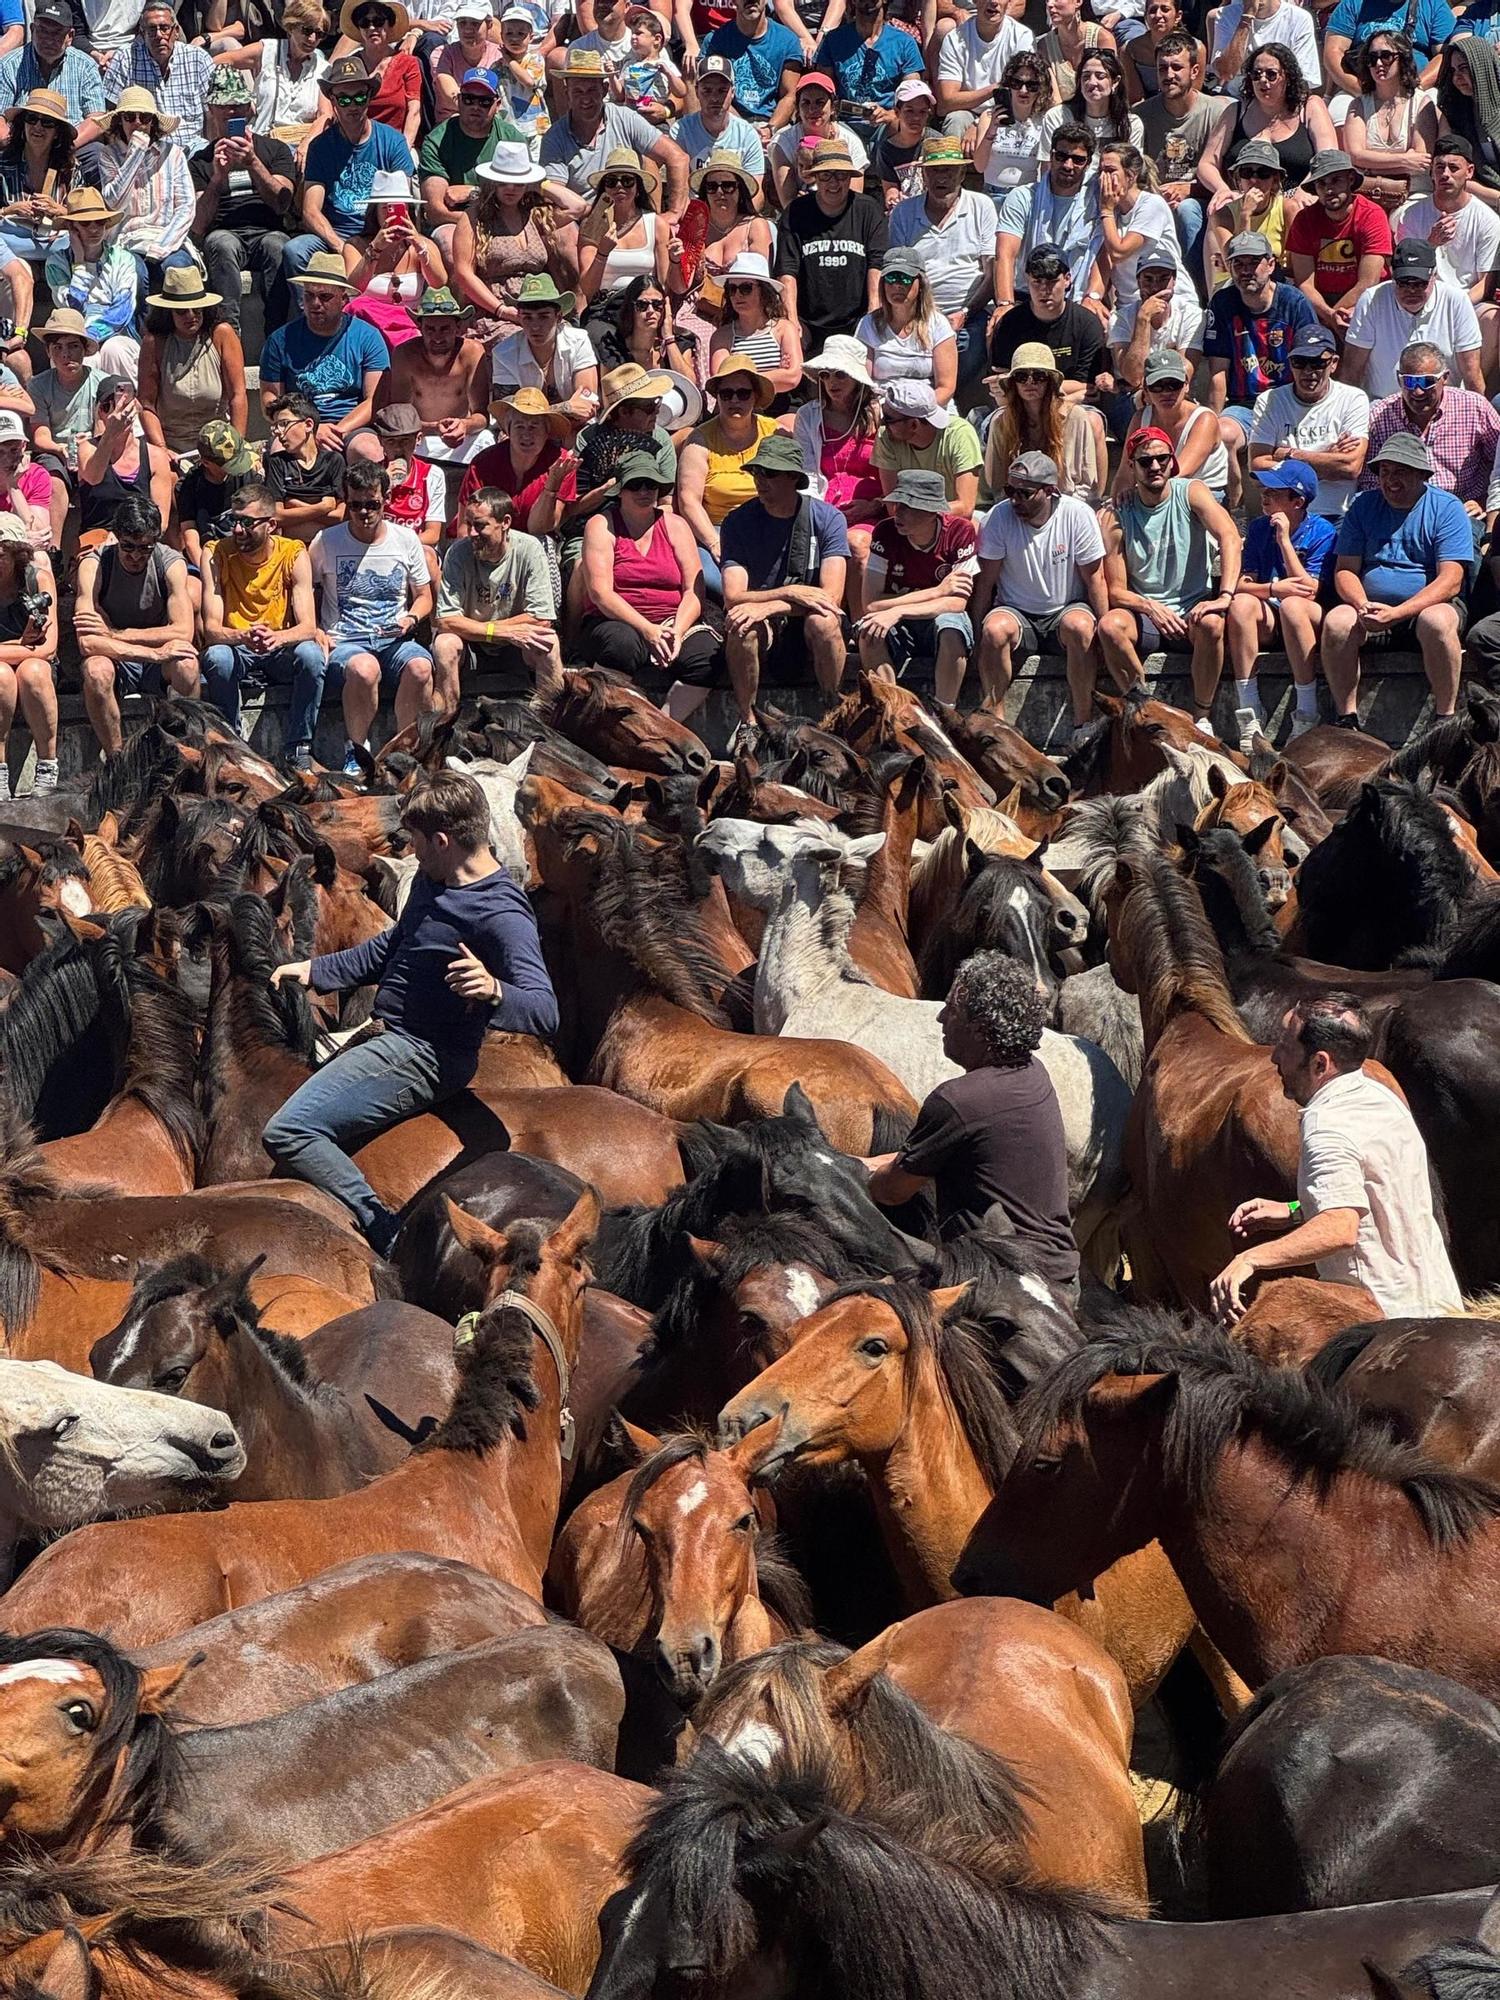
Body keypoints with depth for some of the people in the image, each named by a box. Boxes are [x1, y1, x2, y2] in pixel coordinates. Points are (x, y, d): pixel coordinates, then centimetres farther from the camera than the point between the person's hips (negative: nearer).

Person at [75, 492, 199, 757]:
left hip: (160, 667, 1)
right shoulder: (94, 564, -16)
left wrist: (115, 633, -25)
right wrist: (154, 653, -36)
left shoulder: (171, 563, -11)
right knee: (96, 670, -36)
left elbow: (183, 633, -22)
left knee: (186, 663, -33)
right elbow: (88, 642, -27)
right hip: (114, 660, -1)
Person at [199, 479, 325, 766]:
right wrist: (243, 636, -40)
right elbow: (211, 629, -17)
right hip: (235, 650, 0)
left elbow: (308, 627, -16)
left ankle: (300, 750, -18)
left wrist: (277, 637, -39)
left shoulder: (293, 554, -8)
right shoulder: (216, 554, -9)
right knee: (217, 658, -34)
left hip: (280, 653, 0)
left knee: (311, 654, -32)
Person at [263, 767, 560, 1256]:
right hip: (388, 1037, 11)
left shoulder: (502, 916, -23)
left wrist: (493, 992, -52)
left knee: (288, 1132, -24)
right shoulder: (433, 881, 7)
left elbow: (544, 1012, -33)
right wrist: (316, 970, 25)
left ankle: (388, 1238, -22)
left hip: (423, 1054, -11)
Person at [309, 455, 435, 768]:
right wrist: (316, 633, -5)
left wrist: (411, 619, -4)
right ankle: (357, 751, -16)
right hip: (344, 642, -2)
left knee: (420, 666, -35)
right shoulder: (326, 542, 4)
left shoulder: (405, 540, 10)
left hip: (394, 640, 2)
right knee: (364, 668, -40)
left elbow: (424, 597, 18)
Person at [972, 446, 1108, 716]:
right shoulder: (998, 518, -8)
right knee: (994, 630, -33)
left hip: (1066, 609, -1)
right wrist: (977, 633, -10)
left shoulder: (1079, 515, -10)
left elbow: (1094, 578, -5)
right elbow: (985, 582, -4)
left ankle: (1082, 723, -27)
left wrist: (1104, 627, -11)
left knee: (1078, 626, -35)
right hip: (1016, 612, 1)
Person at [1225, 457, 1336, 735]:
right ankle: (1249, 713, -29)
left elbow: (1309, 591, -16)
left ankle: (1307, 718, -33)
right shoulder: (1258, 528, 7)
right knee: (1241, 604, -30)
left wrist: (1284, 540, -18)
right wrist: (1273, 589, -24)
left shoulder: (1322, 532, -6)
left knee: (1292, 605, -38)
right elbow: (1242, 584, -2)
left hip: (1309, 620, -4)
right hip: (1268, 621, 4)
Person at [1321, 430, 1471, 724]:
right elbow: (1345, 570, 6)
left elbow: (1451, 581, -12)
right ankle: (1347, 721, -22)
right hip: (1371, 608, 3)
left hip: (1429, 606, -3)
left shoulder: (1447, 509, -2)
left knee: (1437, 621, -37)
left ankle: (1445, 722, -28)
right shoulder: (1363, 506, 10)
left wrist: (1397, 613, -24)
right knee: (1336, 621, -28)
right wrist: (1363, 607, -17)